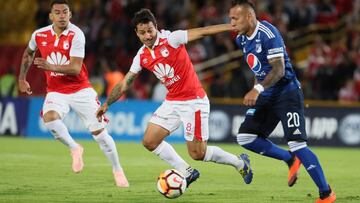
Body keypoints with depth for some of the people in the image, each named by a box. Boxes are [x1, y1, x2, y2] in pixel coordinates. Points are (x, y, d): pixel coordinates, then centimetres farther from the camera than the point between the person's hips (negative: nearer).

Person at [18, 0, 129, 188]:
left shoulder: (76, 35, -16)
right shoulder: (39, 35, -3)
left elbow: (75, 68, -23)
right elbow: (28, 54, 21)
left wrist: (51, 67, -35)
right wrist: (22, 79, 18)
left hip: (80, 90, -2)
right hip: (56, 92, 2)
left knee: (99, 131, -3)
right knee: (49, 118, -31)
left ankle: (117, 170, 17)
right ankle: (74, 148, -7)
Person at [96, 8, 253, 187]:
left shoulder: (171, 39, -14)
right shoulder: (141, 56, 3)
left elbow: (202, 32, -20)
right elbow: (125, 83, 12)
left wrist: (232, 26, -28)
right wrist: (106, 104, 7)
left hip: (194, 101, -7)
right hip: (172, 102, 7)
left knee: (197, 154, -6)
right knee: (149, 141, 1)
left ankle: (239, 162, 17)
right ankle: (186, 173, 13)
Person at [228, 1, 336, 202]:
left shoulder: (268, 34, -19)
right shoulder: (242, 39, 8)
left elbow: (279, 70, -25)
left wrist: (258, 89, -35)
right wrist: (257, 91, 17)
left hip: (287, 93, -9)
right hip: (266, 97, 9)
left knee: (297, 144, -15)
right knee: (245, 137, -3)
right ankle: (291, 160, 14)